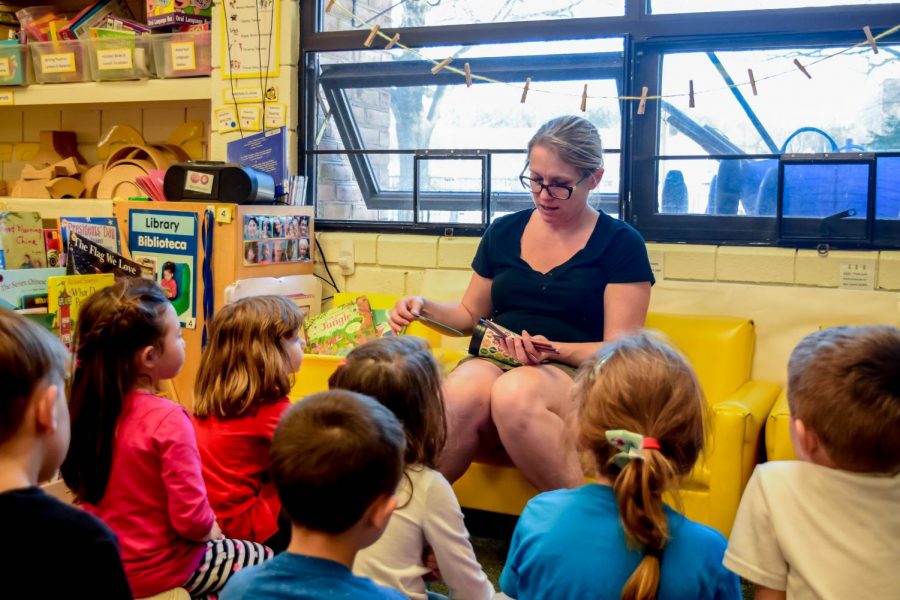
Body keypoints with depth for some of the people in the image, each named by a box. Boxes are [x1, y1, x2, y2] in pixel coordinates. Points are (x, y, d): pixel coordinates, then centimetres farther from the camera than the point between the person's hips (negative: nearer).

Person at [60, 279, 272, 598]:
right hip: (157, 570, -8)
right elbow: (191, 518, -26)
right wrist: (210, 530, -3)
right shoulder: (167, 420, -27)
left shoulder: (88, 406, -6)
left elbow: (85, 487, 9)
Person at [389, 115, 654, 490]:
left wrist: (553, 350, -19)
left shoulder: (621, 243, 4)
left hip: (576, 375, -3)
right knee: (463, 389, -35)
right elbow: (470, 315, 26)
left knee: (514, 392, -38)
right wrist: (425, 308, 5)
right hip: (493, 364, 3)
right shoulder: (503, 233, 16)